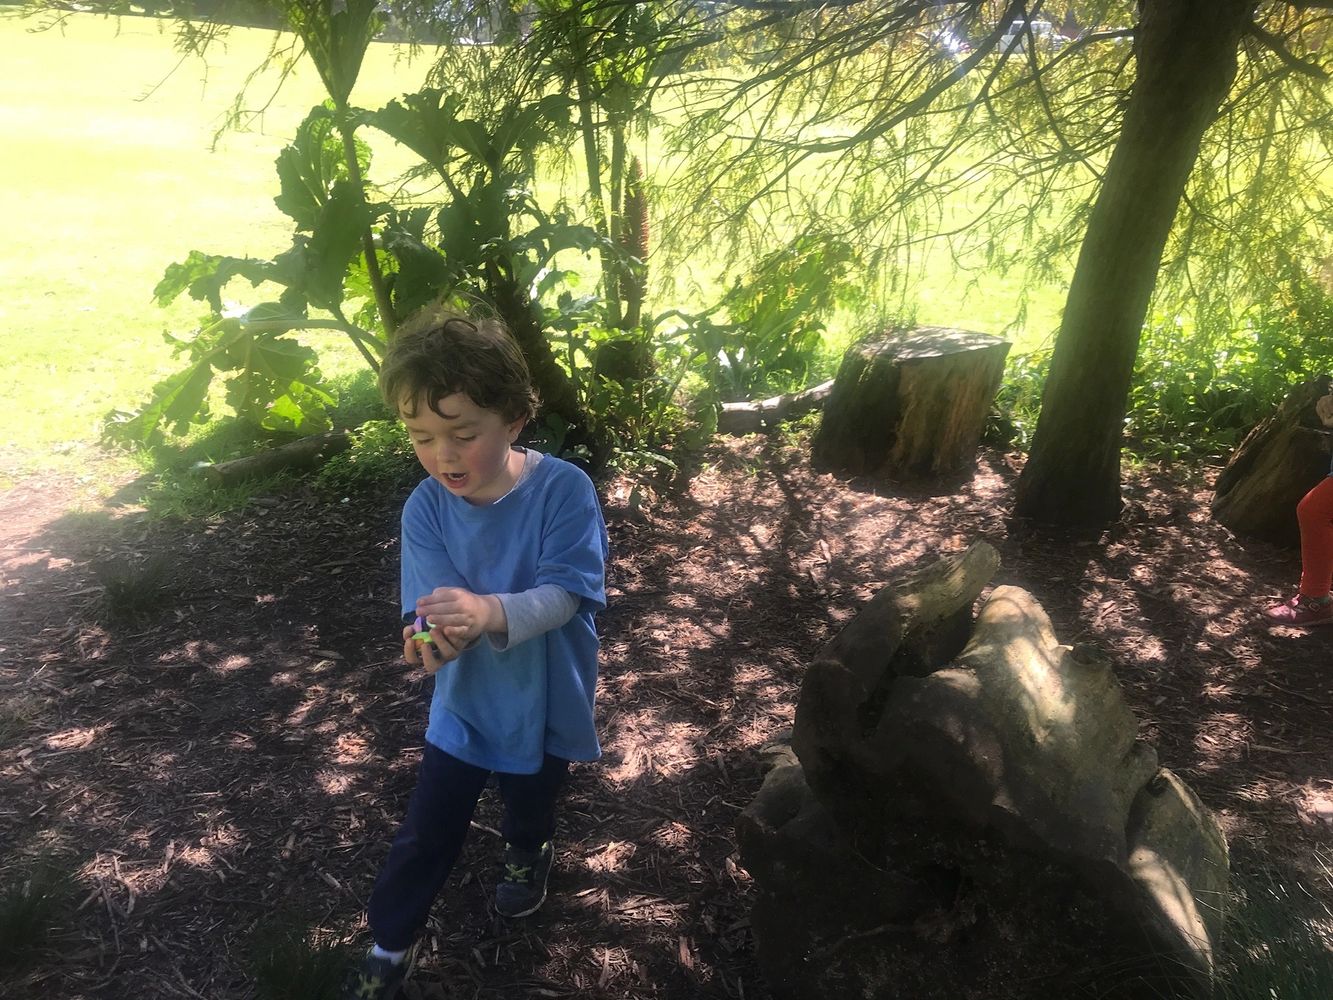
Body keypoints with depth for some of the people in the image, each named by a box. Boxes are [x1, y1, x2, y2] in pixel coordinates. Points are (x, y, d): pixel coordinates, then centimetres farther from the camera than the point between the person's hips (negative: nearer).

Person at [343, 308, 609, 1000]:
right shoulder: (426, 508, -17)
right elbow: (435, 603, -20)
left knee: (530, 801, 28)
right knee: (426, 832, 12)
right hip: (464, 701, 1)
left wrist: (491, 613, -48)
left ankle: (526, 853, 63)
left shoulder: (564, 489, -26)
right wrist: (432, 633, -45)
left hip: (544, 702, -1)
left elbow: (565, 593, -29)